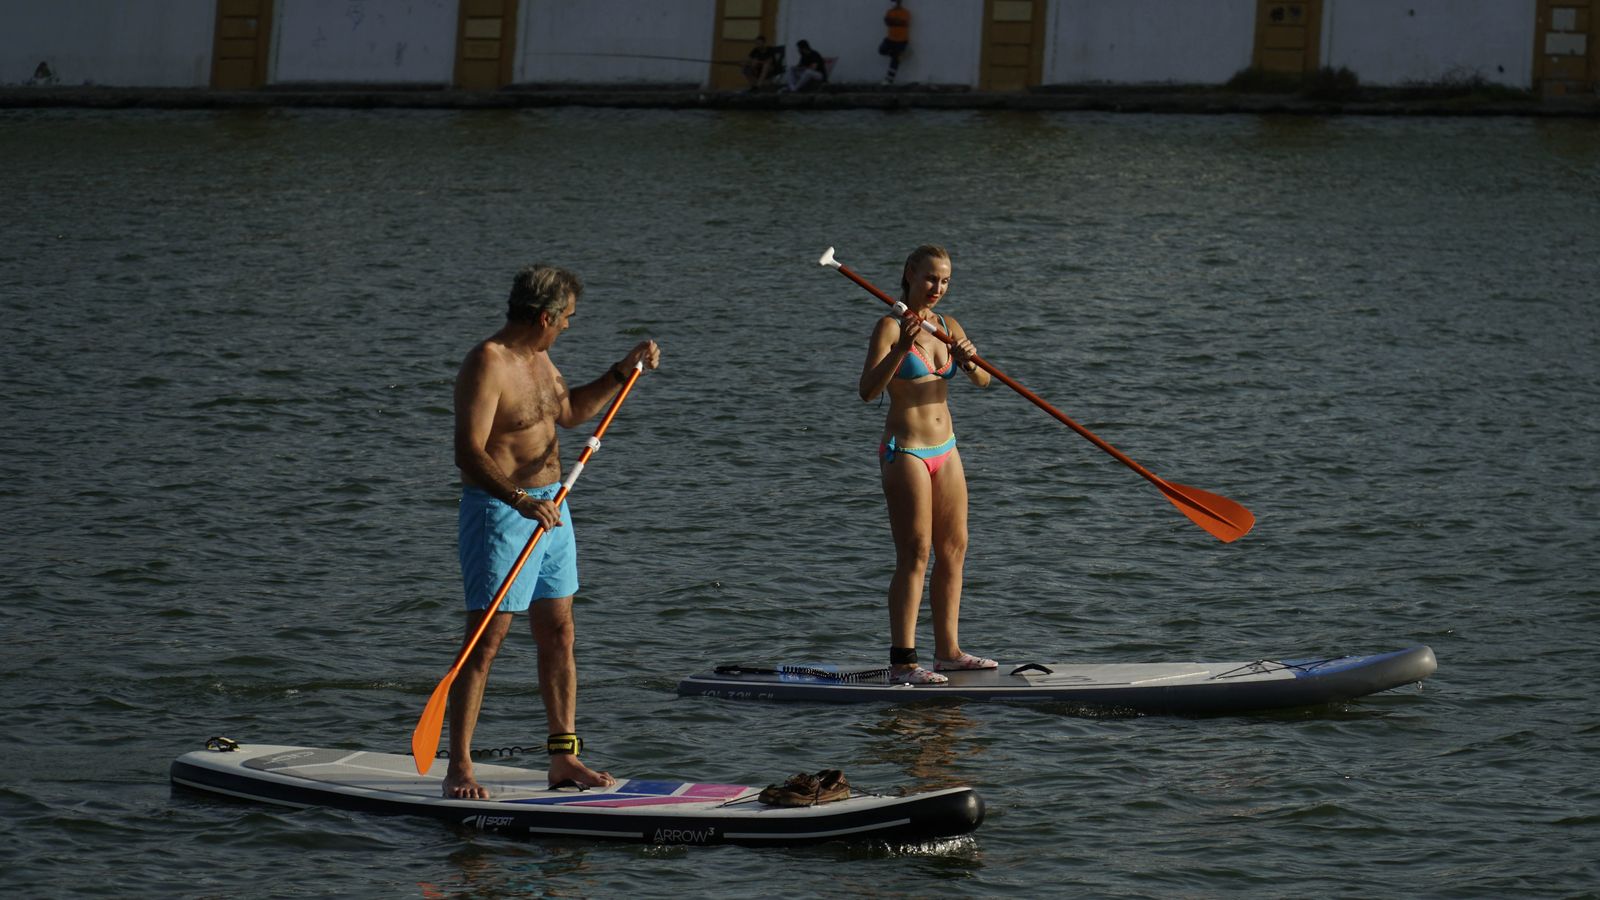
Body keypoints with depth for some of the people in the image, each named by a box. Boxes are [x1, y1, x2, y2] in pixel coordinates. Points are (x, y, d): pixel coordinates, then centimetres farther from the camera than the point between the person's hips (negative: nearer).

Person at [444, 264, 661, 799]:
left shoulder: (536, 359, 10)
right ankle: (458, 769, -5)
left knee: (558, 637, 11)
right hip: (500, 514, -9)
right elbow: (469, 453, -27)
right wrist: (521, 501, -39)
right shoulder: (488, 365, -19)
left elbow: (570, 411, 29)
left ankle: (564, 759, 17)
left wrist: (623, 372, 18)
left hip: (549, 509, 9)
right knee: (486, 641, -8)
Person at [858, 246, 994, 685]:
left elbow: (984, 381, 5)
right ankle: (902, 661, -14)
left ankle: (947, 649, 19)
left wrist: (970, 360, -16)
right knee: (914, 555, -12)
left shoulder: (948, 327, 10)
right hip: (905, 451, -8)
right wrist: (902, 347, -33)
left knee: (954, 550, 10)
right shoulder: (890, 327, -11)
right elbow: (868, 389, -22)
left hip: (945, 450, 8)